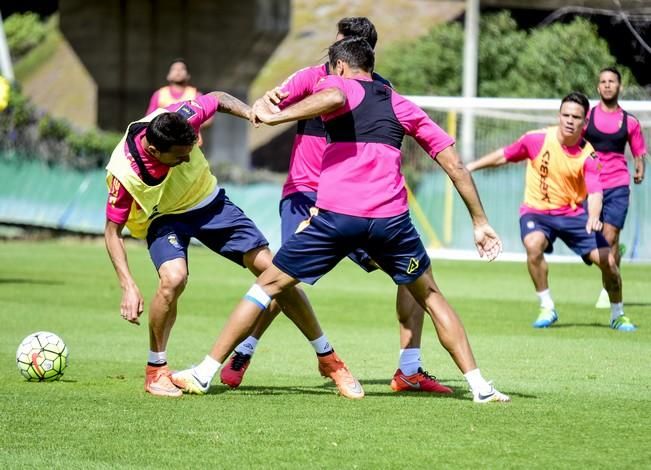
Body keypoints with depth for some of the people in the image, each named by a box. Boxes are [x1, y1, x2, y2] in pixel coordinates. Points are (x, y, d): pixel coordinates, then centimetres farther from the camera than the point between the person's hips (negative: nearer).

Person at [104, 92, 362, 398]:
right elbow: (112, 231, -20)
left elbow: (217, 99, -4)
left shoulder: (180, 118, -29)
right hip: (163, 219, -3)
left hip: (209, 202, 3)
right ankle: (155, 371, -11)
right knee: (173, 278, -34)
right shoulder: (123, 172, -34)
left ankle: (327, 359, 11)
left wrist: (250, 113, -21)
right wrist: (128, 287, -28)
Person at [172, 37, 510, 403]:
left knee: (269, 285, 11)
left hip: (335, 214, -2)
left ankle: (203, 374, 10)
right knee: (430, 296, 22)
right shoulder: (402, 105, 22)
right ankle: (480, 386, 15)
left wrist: (273, 116, -11)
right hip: (391, 218, 2)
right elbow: (454, 164, 20)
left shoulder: (337, 84, 11)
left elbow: (334, 97, -17)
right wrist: (480, 221, 25)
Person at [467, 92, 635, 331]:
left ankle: (617, 315, 19)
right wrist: (471, 166, 5)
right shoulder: (537, 140, -11)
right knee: (534, 244, -34)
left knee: (607, 260, -8)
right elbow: (504, 155, 4)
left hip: (573, 213, 1)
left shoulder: (588, 155, -12)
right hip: (536, 211, -1)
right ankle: (547, 308, -17)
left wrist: (593, 217, -42)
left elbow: (595, 193, -23)